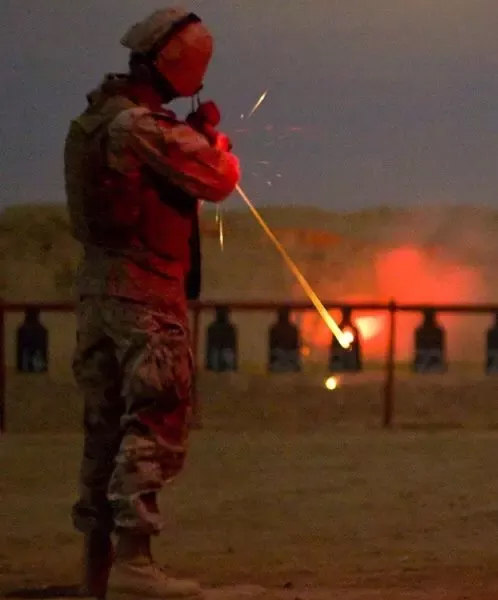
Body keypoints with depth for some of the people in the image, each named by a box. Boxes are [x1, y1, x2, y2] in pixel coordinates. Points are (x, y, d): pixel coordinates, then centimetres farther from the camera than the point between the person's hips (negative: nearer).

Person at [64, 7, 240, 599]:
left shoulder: (93, 120, 12)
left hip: (97, 285, 9)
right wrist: (213, 139, 9)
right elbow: (219, 181, -11)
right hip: (146, 290, -9)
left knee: (106, 423, 12)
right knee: (155, 421, -9)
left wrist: (191, 136, 16)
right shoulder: (147, 126, -17)